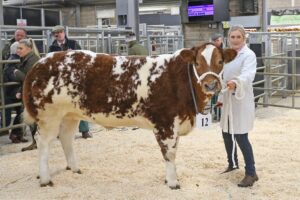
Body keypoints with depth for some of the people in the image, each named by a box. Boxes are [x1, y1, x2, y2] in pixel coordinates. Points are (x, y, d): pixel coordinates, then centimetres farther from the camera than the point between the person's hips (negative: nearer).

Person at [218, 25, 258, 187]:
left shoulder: (249, 55, -13)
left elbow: (248, 74, -32)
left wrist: (236, 83, -52)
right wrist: (220, 97, 20)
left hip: (241, 100, -8)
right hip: (227, 99, 8)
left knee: (241, 137, -11)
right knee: (226, 134, 17)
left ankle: (251, 173, 0)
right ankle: (233, 163, 38)